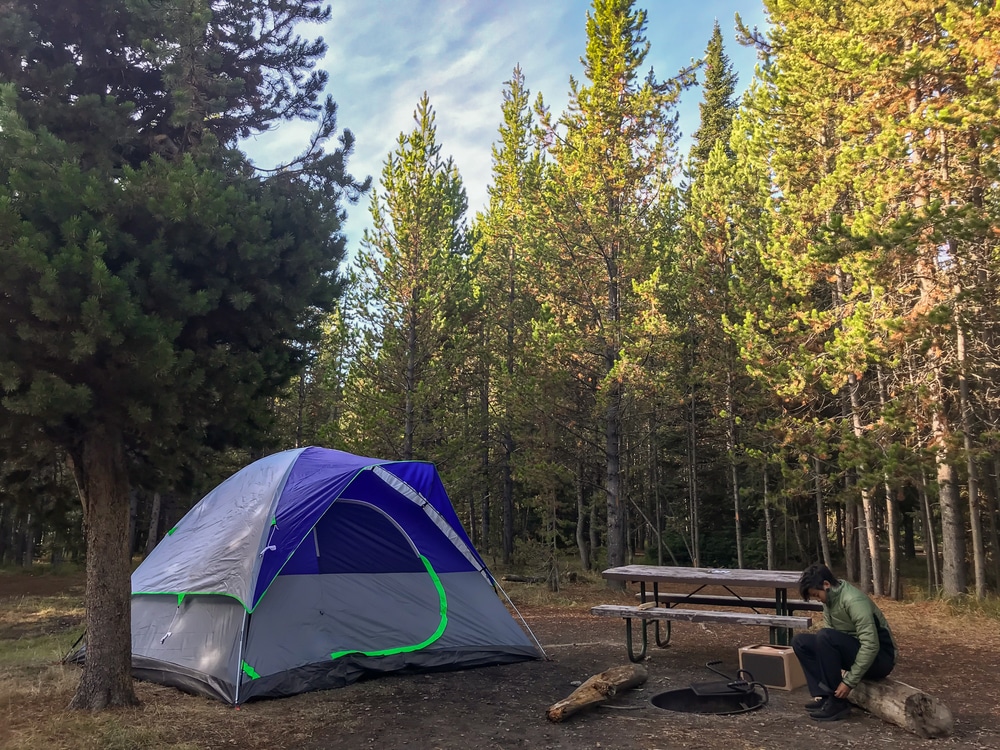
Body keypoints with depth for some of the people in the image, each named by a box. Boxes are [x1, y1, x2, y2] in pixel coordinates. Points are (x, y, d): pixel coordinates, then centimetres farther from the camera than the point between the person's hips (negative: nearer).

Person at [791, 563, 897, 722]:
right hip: (856, 655, 8)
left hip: (879, 658, -8)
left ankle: (837, 702, -19)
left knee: (825, 636, -30)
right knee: (801, 642, -3)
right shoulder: (830, 600, 3)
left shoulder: (853, 600, -24)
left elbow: (871, 645, -30)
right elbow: (828, 642, 7)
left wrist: (849, 682, -27)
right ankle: (824, 696, -9)